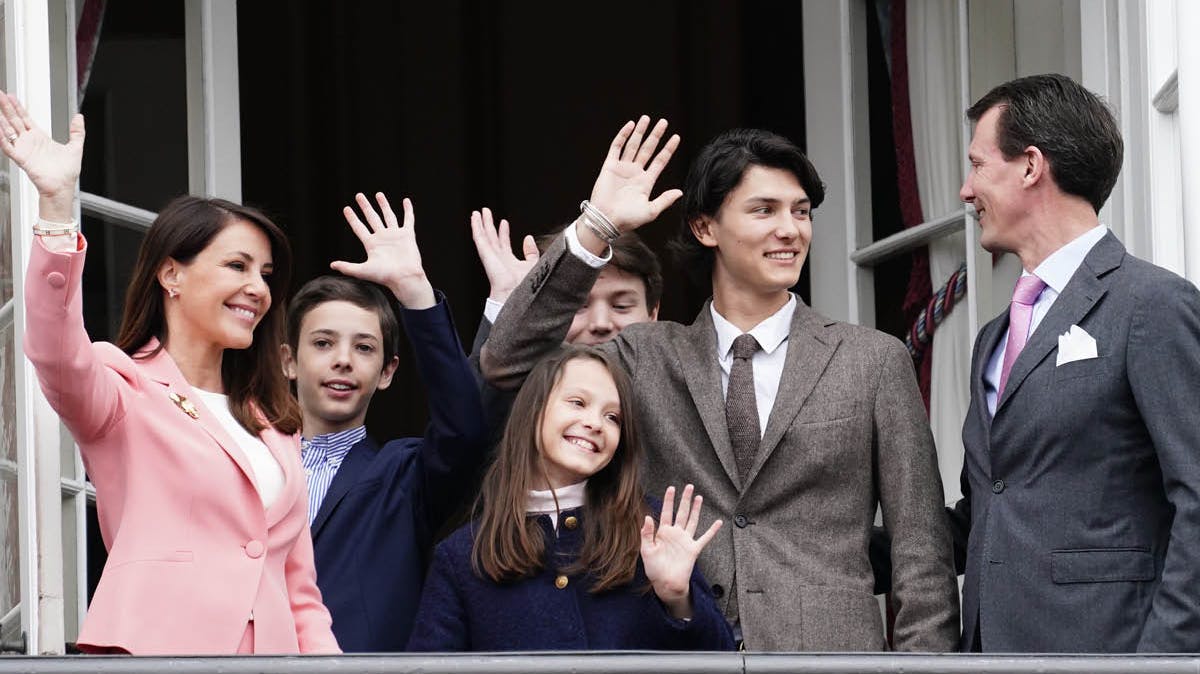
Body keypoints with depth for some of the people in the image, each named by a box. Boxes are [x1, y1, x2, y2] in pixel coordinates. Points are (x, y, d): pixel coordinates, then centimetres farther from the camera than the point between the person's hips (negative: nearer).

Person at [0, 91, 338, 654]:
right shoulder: (125, 387, 7)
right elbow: (58, 355, -17)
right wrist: (56, 204, -26)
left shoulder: (272, 423, 26)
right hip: (157, 642, -5)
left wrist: (324, 653, 9)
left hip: (270, 646, 5)